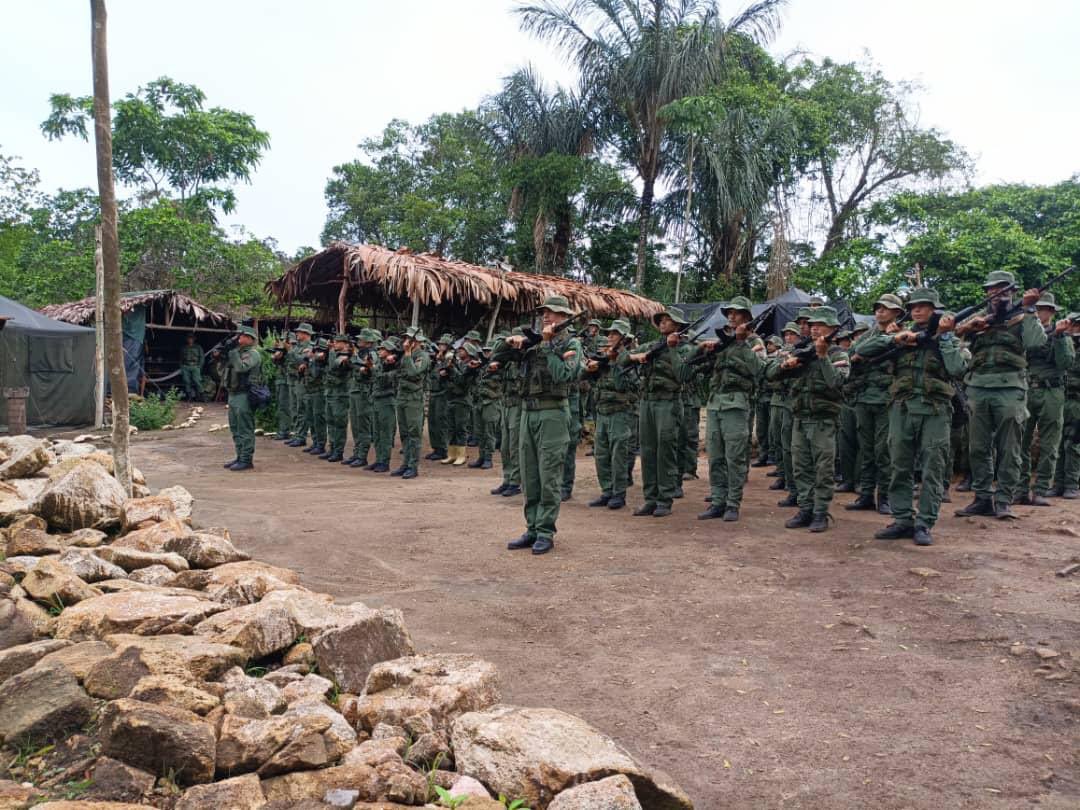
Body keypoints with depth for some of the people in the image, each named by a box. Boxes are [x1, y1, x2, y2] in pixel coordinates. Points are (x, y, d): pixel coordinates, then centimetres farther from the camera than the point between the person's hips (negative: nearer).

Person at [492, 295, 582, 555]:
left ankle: (546, 533, 4)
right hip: (528, 412, 6)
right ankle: (532, 529, 18)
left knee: (549, 477, -3)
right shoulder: (531, 342, 13)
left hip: (552, 413, -6)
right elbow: (496, 356, 15)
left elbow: (563, 375, -18)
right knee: (529, 477, 10)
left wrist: (548, 345, -14)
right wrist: (510, 341, -3)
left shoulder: (570, 343, -2)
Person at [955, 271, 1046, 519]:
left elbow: (1036, 342, -10)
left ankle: (1004, 501, 5)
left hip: (1010, 389, -3)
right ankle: (983, 498, 13)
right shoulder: (978, 318, 16)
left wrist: (1029, 309, -10)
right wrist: (970, 325, -13)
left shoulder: (1021, 318, 7)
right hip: (978, 389, 3)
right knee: (978, 448, 5)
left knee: (1009, 450, 0)